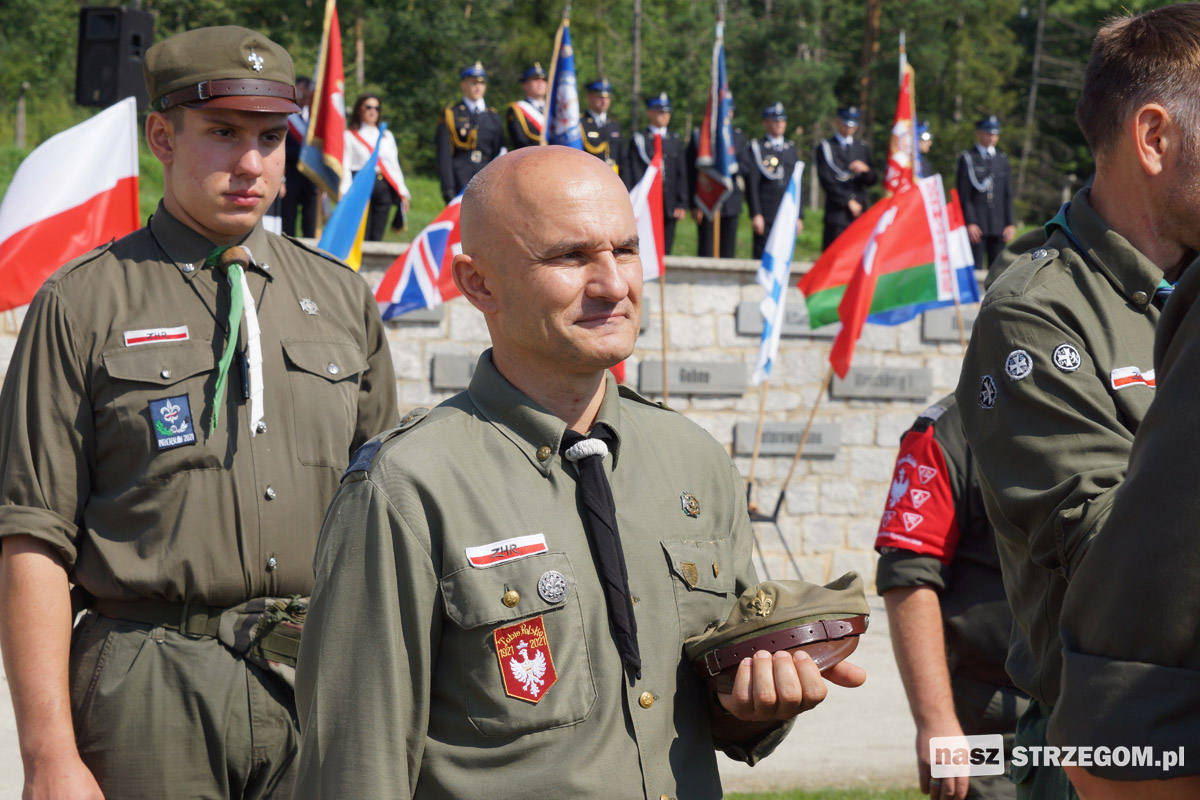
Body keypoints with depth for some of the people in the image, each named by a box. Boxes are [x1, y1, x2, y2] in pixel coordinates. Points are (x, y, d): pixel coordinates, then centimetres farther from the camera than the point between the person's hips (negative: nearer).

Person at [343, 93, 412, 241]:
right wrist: (346, 194, -13)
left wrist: (403, 193, 10)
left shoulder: (387, 136, 20)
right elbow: (345, 166, -1)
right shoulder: (350, 136, 6)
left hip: (384, 186, 4)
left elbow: (395, 165, 19)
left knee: (377, 236, 0)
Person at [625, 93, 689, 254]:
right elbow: (631, 174, -1)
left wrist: (682, 204, 3)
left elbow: (682, 174, 12)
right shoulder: (638, 140, 3)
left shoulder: (676, 141, 15)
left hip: (670, 209, 4)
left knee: (665, 251, 3)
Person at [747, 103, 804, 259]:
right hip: (766, 217, -5)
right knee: (762, 259, -6)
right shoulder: (757, 148, 1)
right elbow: (751, 184, -5)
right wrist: (755, 214, -13)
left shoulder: (791, 148, 16)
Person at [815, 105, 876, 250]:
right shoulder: (825, 147, 6)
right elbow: (827, 181, -3)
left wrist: (866, 170, -8)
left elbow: (871, 181, 15)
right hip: (837, 211, -4)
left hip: (860, 210, 4)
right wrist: (848, 201, -8)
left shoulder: (862, 148, 20)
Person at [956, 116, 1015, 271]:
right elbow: (963, 195, -3)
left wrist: (1010, 223, 5)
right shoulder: (967, 158, 2)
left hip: (999, 226, 4)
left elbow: (1008, 194, 14)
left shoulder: (1002, 159, 15)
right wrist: (969, 223, -12)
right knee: (975, 270, -6)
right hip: (975, 225, -4)